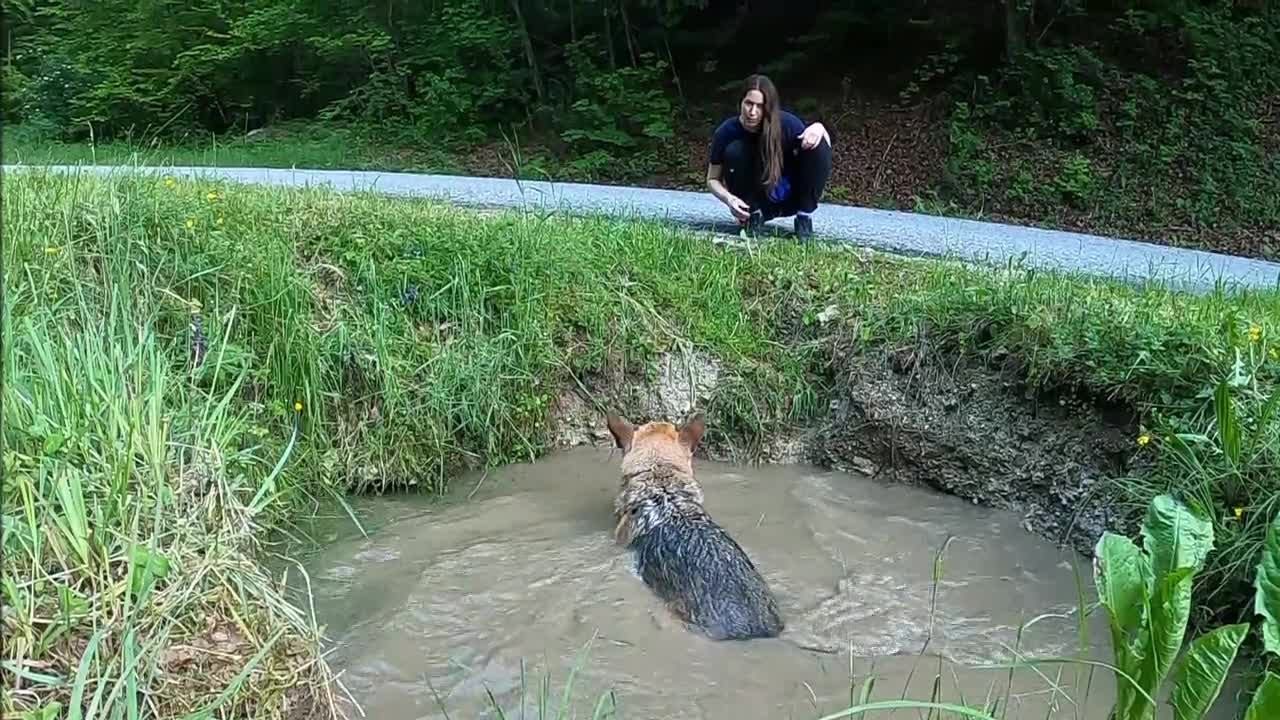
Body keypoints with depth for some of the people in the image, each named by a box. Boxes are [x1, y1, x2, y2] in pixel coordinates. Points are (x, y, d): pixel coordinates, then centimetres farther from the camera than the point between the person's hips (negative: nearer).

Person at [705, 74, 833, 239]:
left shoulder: (787, 123, -18)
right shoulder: (727, 132, -18)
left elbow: (825, 148, -8)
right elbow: (713, 179, -10)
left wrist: (819, 128, -31)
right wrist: (728, 198, -32)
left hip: (790, 199, 1)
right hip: (759, 204, 0)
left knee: (818, 146, -23)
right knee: (734, 152, -27)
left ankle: (804, 215, -10)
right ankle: (753, 214, -7)